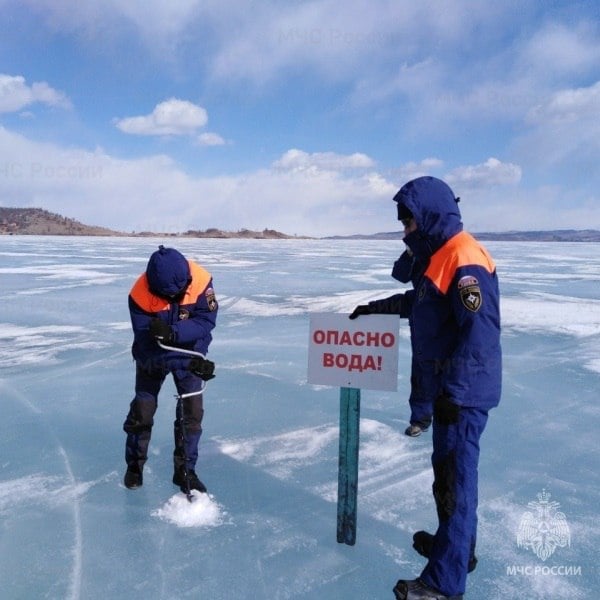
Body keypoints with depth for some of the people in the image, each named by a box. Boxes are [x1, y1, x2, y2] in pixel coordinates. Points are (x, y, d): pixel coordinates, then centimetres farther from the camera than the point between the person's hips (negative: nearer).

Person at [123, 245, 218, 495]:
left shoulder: (201, 281, -27)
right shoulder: (140, 294, -29)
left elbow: (207, 320, -25)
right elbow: (146, 342, -27)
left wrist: (172, 332, -41)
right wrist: (186, 363, -34)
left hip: (190, 352, 1)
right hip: (152, 356, -1)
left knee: (192, 409, -2)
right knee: (142, 408, 4)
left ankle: (185, 470, 14)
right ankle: (134, 464, 28)